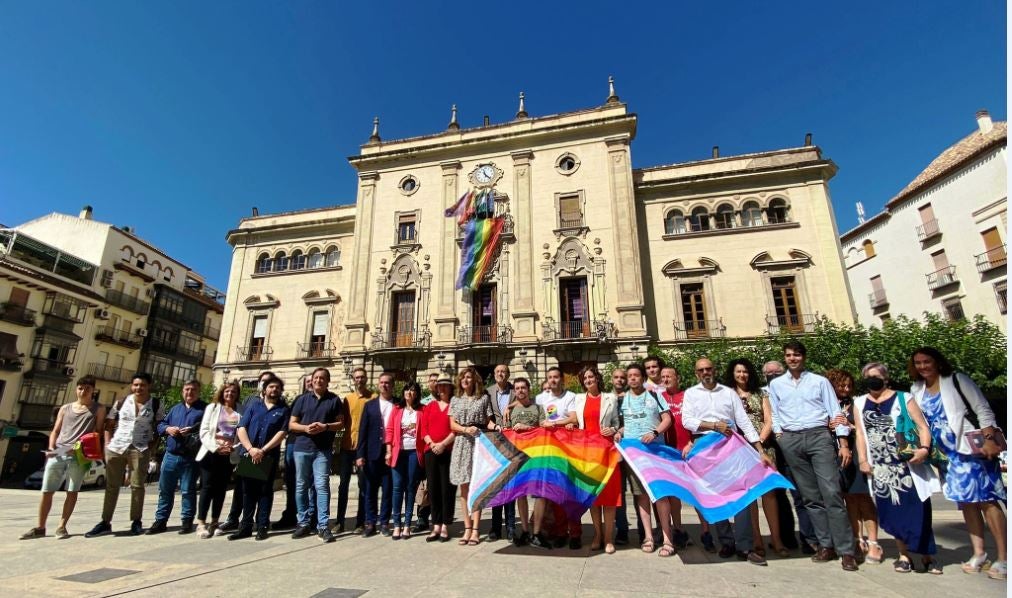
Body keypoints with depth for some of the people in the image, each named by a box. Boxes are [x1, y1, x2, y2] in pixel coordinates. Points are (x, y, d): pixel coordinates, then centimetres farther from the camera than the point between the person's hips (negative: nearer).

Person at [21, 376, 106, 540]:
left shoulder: (98, 409, 7)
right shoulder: (65, 408, 18)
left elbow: (98, 432, 2)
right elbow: (55, 431, 16)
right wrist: (51, 447, -1)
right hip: (57, 453, 3)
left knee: (72, 492, -2)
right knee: (47, 491, 4)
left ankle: (62, 526, 8)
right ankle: (40, 527, 17)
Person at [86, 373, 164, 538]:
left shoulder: (155, 405, 0)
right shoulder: (121, 402, 4)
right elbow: (109, 424, 9)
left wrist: (153, 446, -7)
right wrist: (108, 443, -1)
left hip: (140, 450, -2)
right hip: (116, 448, 2)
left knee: (137, 485, 3)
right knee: (111, 485, 10)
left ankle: (136, 522, 12)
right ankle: (105, 522, 19)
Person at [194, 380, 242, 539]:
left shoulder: (241, 411, 7)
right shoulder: (212, 407, 6)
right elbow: (204, 431, -1)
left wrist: (234, 447, -13)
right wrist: (215, 447, -12)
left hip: (229, 455, 1)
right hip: (211, 453, -1)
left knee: (221, 488, 6)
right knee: (207, 487, -4)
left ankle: (214, 522, 15)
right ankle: (201, 523, 1)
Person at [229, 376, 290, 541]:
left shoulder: (284, 410, 4)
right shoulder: (253, 405, 10)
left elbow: (281, 433, -6)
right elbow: (241, 429, 2)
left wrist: (263, 450, -15)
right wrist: (250, 449, -12)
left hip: (269, 456, -2)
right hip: (247, 454, 2)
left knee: (265, 491, 4)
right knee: (248, 490, 9)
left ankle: (262, 526, 11)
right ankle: (246, 526, 18)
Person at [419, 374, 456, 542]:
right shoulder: (429, 407, 15)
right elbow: (423, 429, 7)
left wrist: (443, 444, -14)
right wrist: (432, 444, -8)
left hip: (449, 451, -4)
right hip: (431, 451, 4)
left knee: (447, 488, -1)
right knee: (433, 488, 5)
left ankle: (445, 527, 8)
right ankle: (436, 526, 14)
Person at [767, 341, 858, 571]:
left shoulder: (820, 381, 8)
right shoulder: (776, 384, 13)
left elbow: (835, 412, 4)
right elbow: (775, 415, 14)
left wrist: (843, 443, -4)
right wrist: (779, 436, 1)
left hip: (819, 436, -2)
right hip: (791, 441, 2)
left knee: (832, 493, -8)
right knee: (810, 496, 6)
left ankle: (846, 550, -3)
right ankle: (826, 545, 13)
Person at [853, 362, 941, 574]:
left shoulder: (904, 399, 3)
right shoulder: (859, 403, 10)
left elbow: (922, 426, -2)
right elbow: (860, 433, 7)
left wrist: (924, 448, -19)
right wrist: (863, 460, -1)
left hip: (908, 465, -2)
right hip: (880, 468, 2)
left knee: (917, 510, -1)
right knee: (892, 512, 5)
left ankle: (927, 556, 15)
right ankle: (903, 555, 17)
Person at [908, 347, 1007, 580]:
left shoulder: (956, 380, -5)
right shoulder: (917, 390, 7)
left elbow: (983, 410, -7)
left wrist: (989, 439, -15)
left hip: (973, 447, -5)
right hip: (947, 453, 5)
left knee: (985, 498, -4)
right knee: (965, 500, 8)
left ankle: (1003, 558, 4)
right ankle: (978, 553, 16)